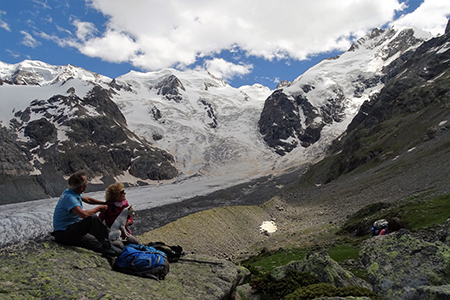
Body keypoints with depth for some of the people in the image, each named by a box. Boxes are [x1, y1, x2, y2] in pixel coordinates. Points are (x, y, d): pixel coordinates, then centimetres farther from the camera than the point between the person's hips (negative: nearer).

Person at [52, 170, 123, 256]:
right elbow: (83, 214, -39)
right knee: (93, 218, -27)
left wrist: (104, 203, 28)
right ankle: (107, 246, -19)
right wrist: (98, 208, -21)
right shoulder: (69, 197, -26)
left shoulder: (70, 192, 8)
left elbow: (87, 199, 27)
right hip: (63, 234, -11)